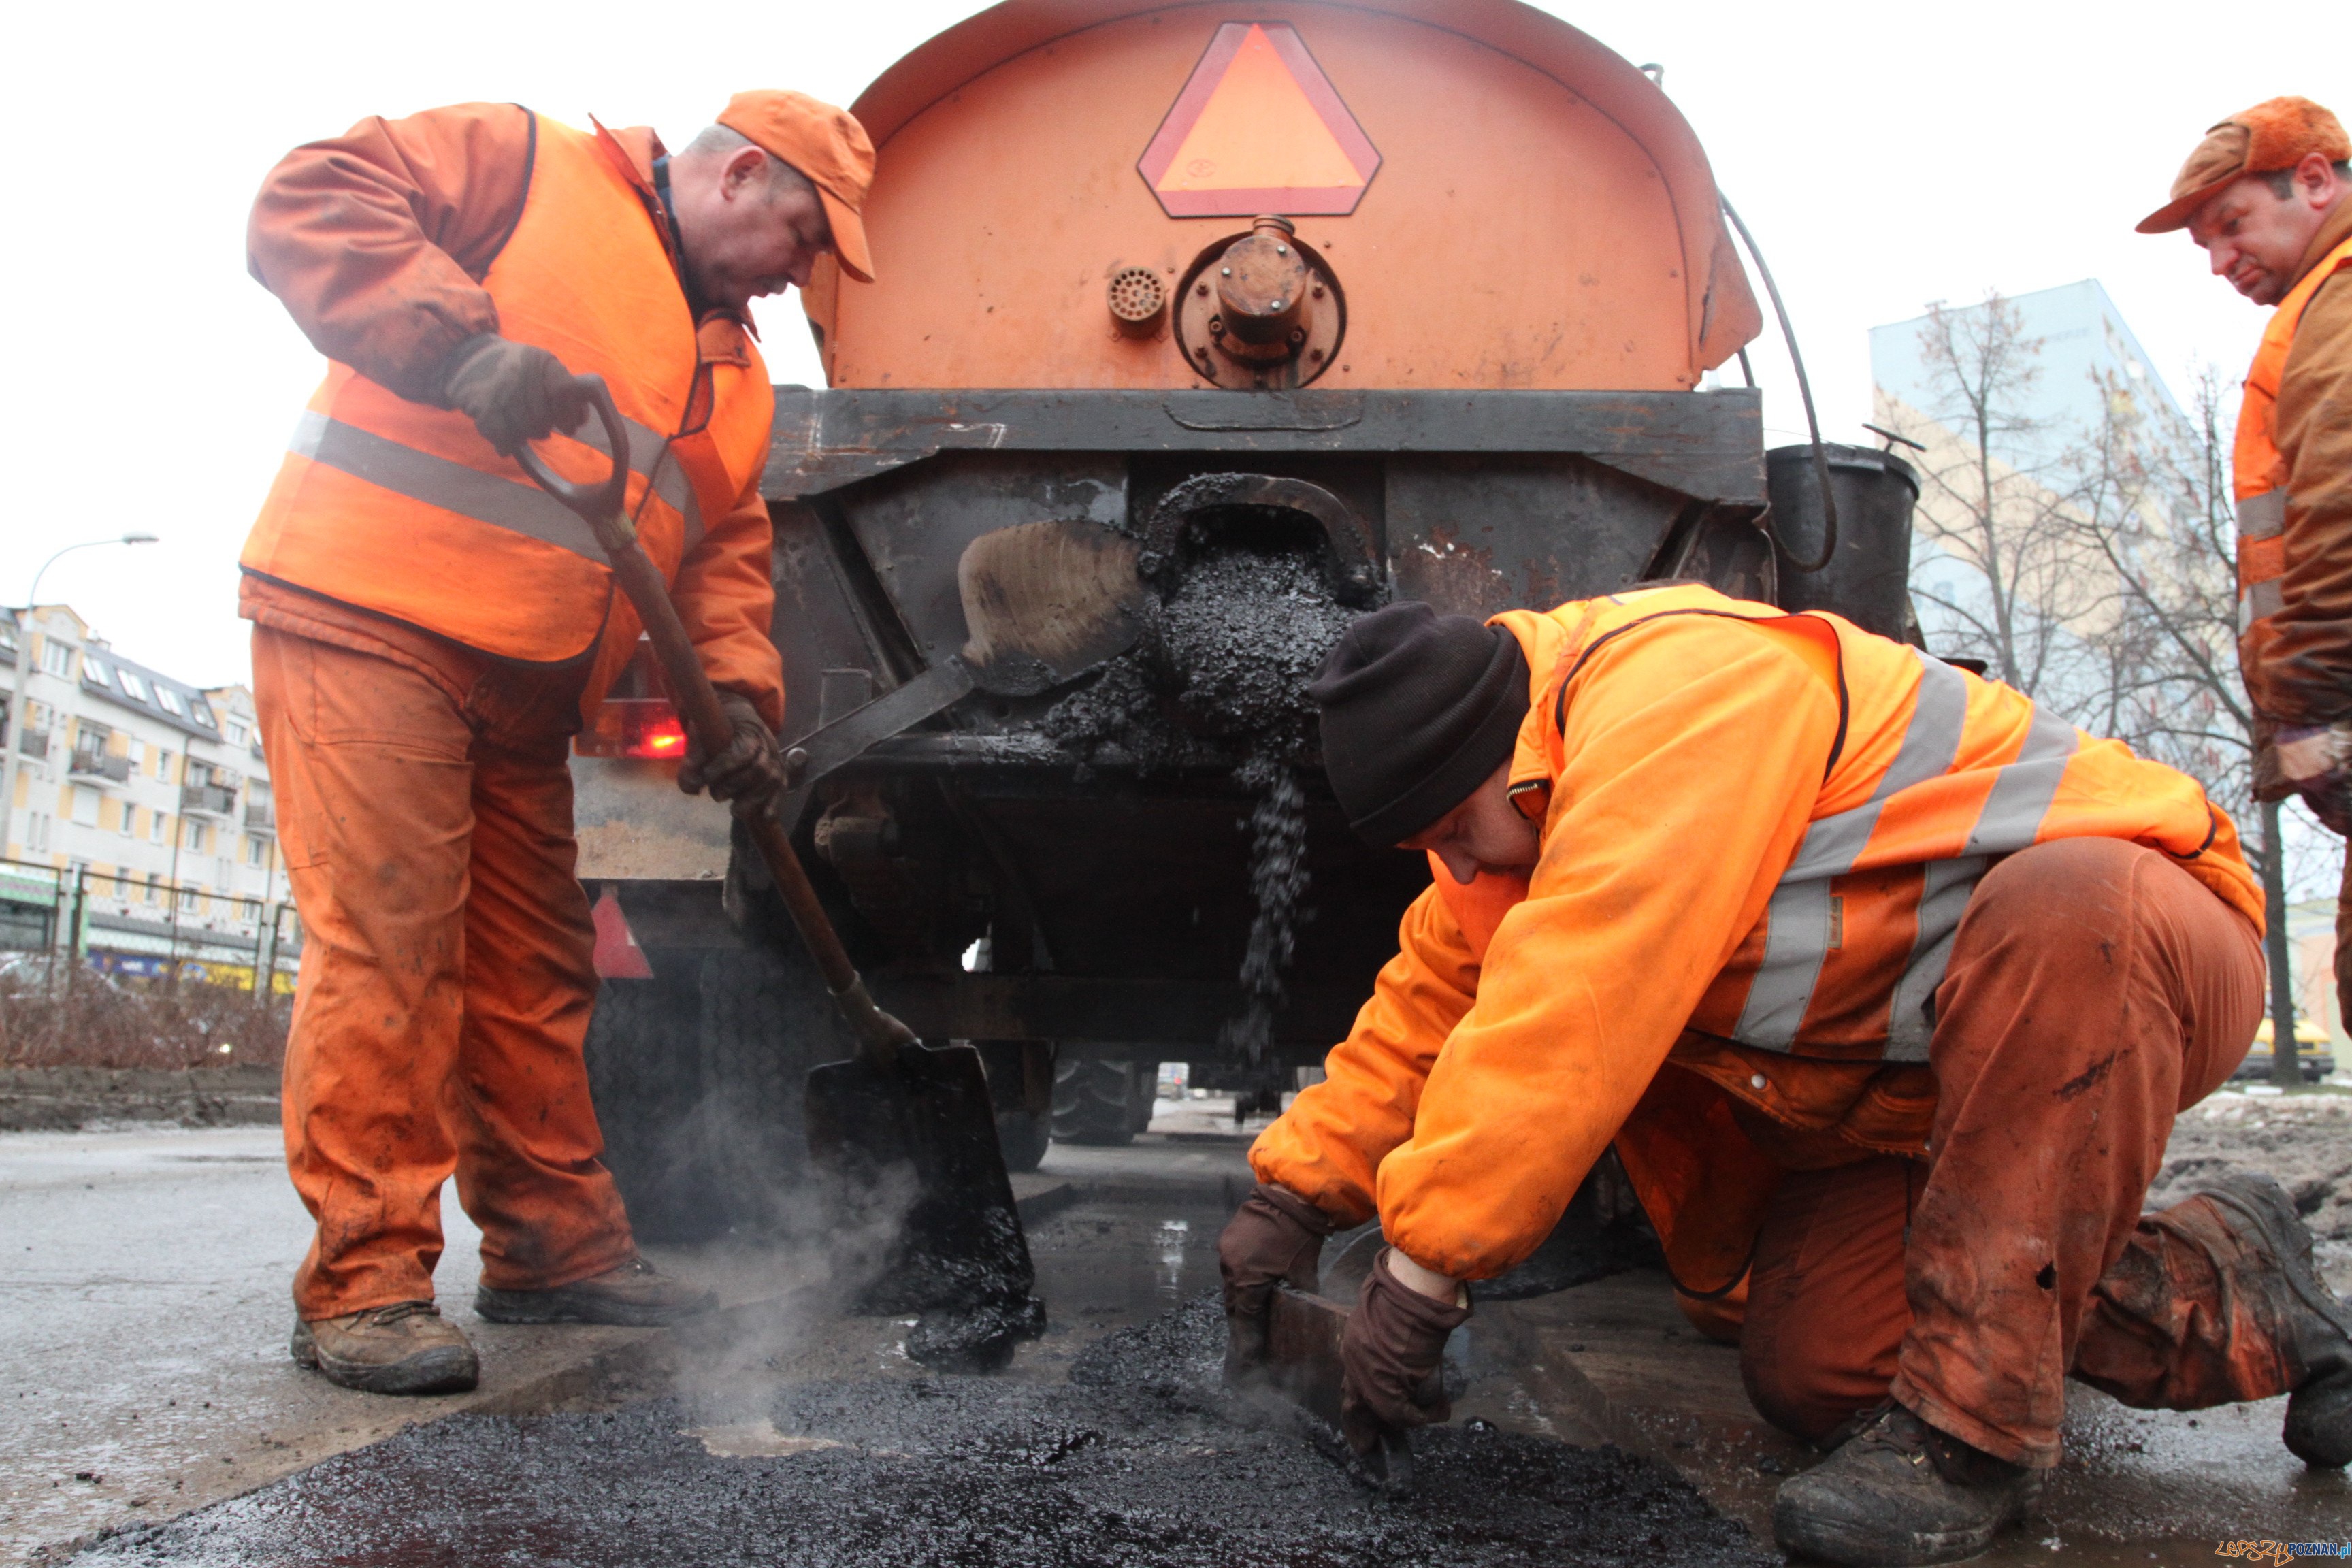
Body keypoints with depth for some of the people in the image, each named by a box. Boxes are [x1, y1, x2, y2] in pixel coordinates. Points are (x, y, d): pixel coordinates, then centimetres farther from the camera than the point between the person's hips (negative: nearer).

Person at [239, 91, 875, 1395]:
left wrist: (736, 696, -3)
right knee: (383, 945, -11)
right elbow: (310, 206, -9)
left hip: (524, 691, 8)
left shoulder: (735, 372, 20)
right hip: (366, 619, -8)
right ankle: (362, 1284, -2)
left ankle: (555, 1247, 20)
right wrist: (458, 339, -24)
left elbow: (725, 550, 14)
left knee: (534, 969, 10)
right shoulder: (525, 164, 1)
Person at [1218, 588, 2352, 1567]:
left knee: (2064, 912, -41)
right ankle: (2236, 1298, 13)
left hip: (2134, 954, -8)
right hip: (1908, 1094, 8)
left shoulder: (1682, 683, -30)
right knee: (1806, 1370, -7)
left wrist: (1425, 1261, -31)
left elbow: (1571, 1012, -36)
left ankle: (1973, 1423, -28)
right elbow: (1424, 1013, 8)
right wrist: (1298, 1193, 2)